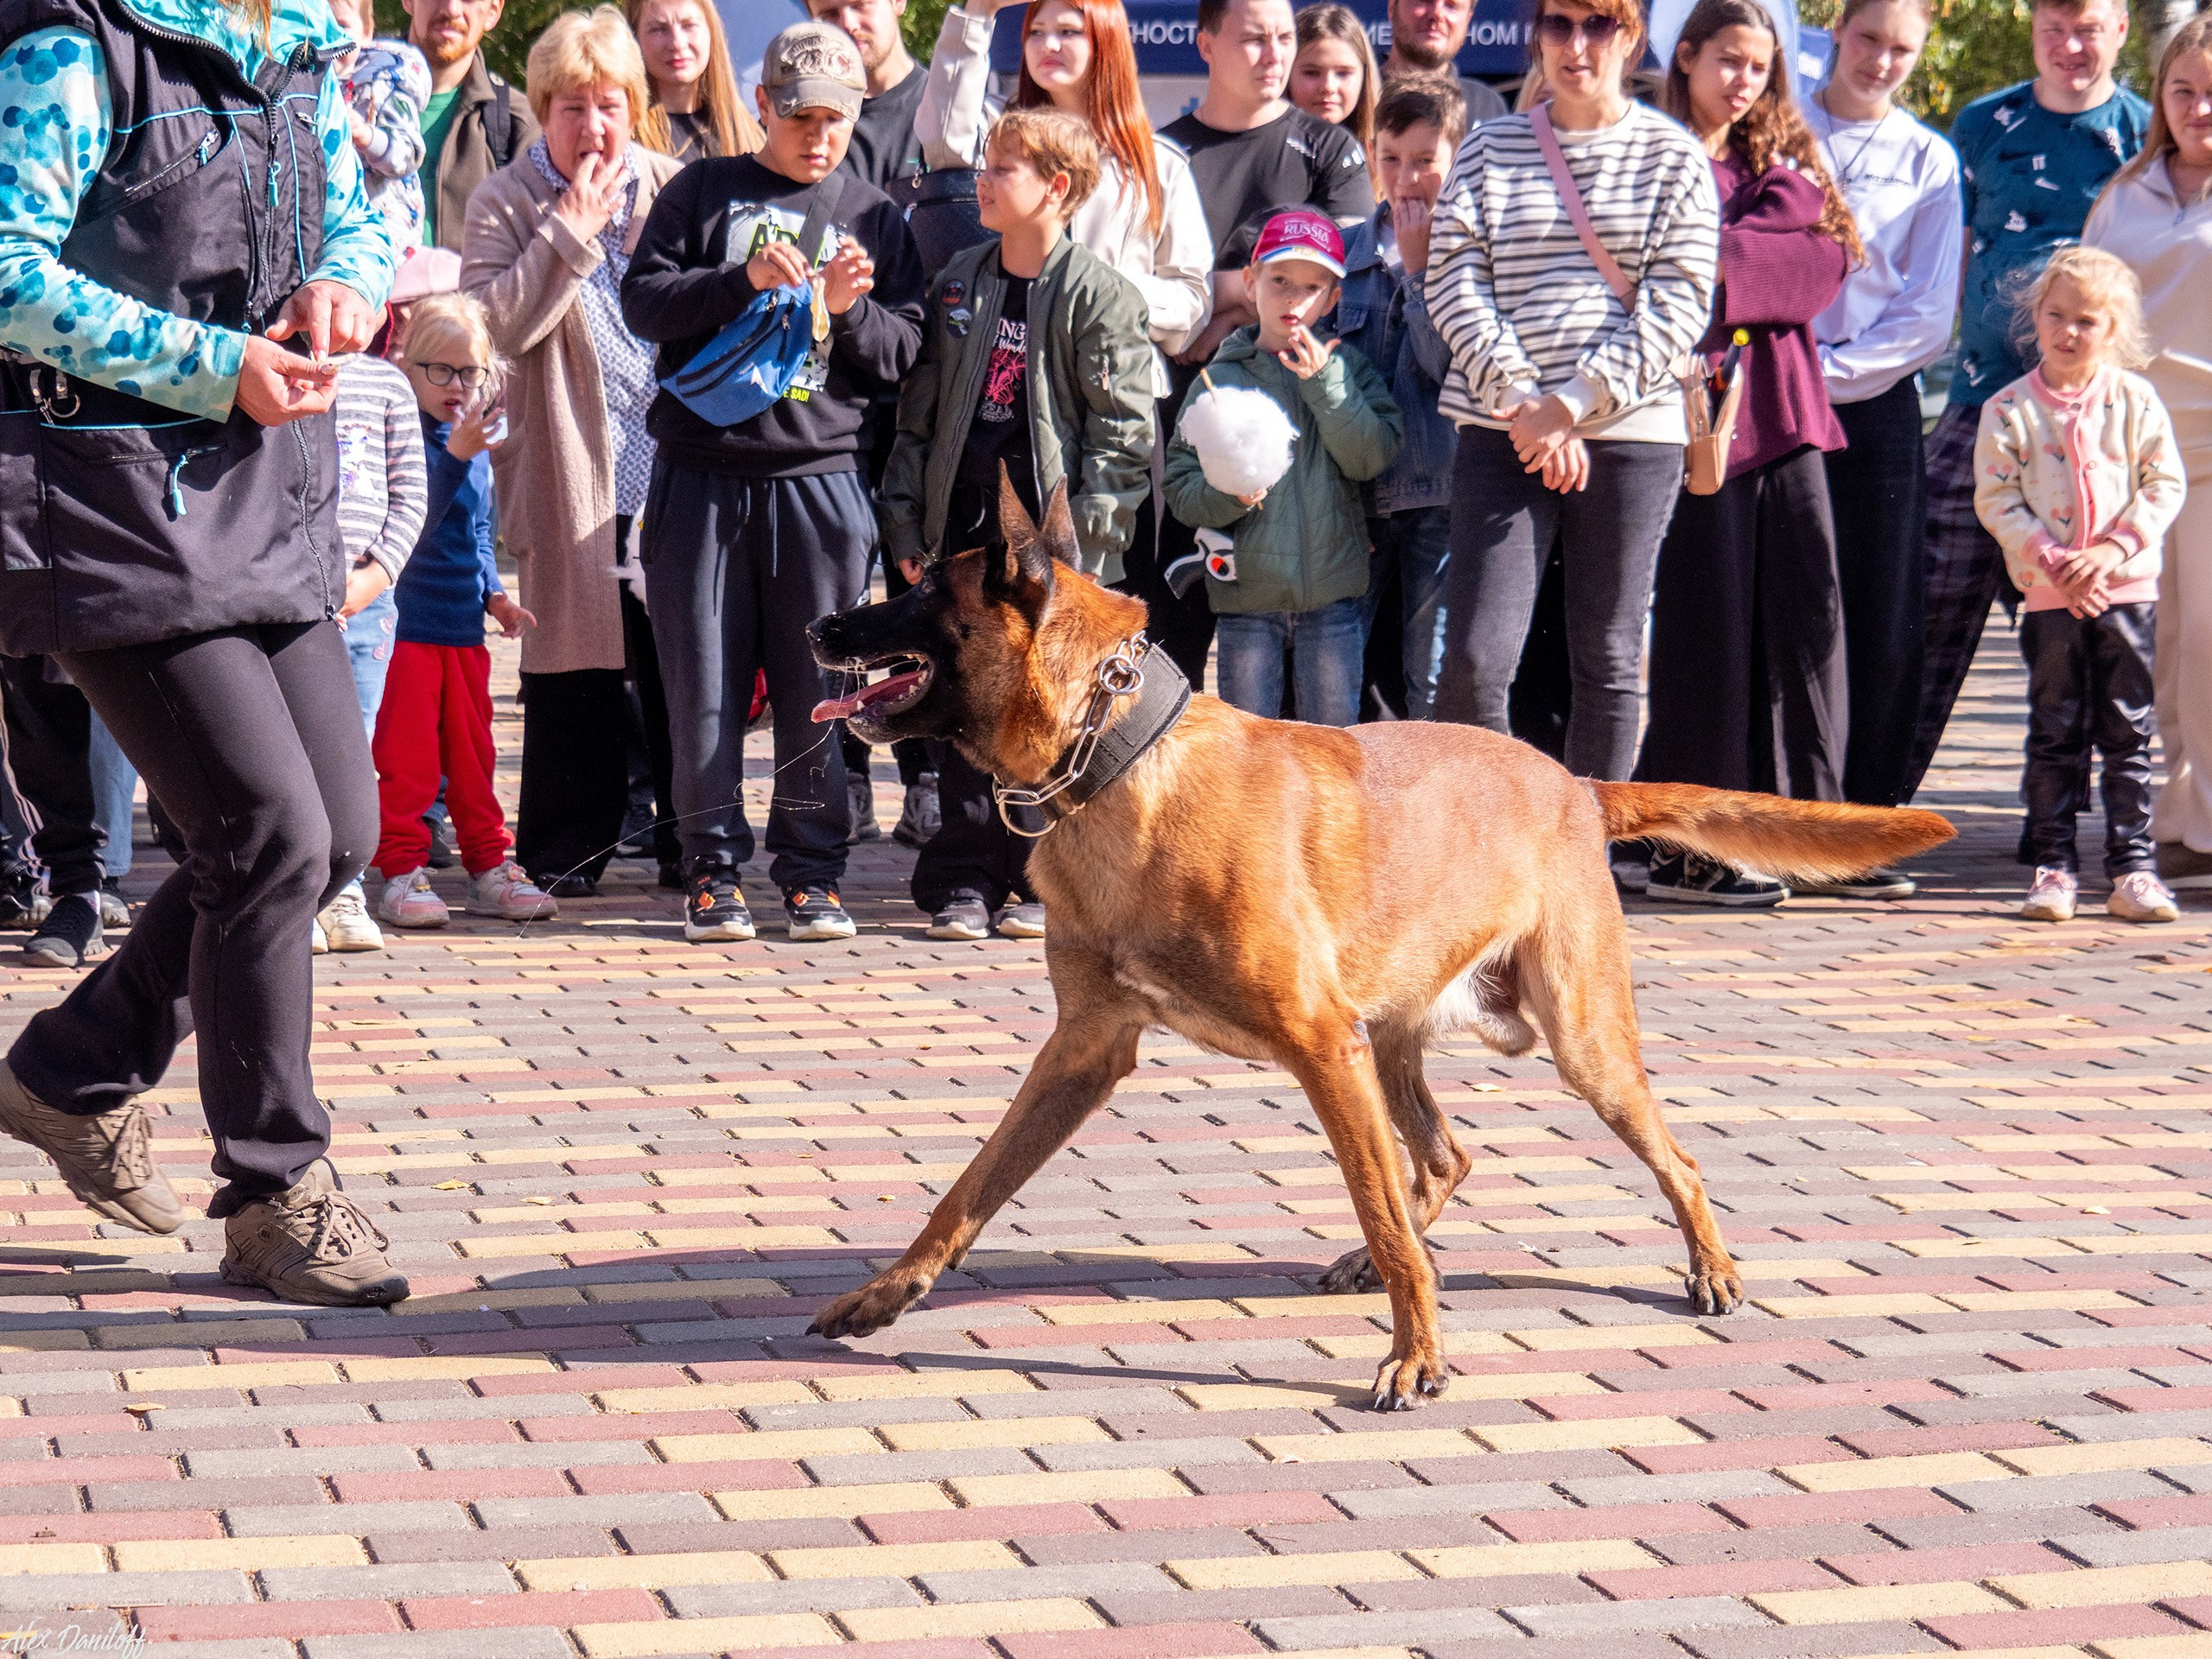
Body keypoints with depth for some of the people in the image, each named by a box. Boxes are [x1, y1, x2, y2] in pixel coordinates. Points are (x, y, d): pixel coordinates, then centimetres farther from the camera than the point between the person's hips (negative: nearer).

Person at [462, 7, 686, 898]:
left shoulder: (670, 187, 7)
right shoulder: (505, 204, 0)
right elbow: (494, 326, -14)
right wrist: (570, 231, -16)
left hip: (675, 469, 2)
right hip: (570, 479, -2)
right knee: (573, 666, 3)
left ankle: (690, 842, 16)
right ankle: (567, 850, 12)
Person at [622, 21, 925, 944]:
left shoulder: (875, 218, 15)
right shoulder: (703, 192, 10)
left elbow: (906, 356, 11)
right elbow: (642, 302, 0)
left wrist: (848, 308, -8)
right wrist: (743, 280, -13)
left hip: (821, 479, 1)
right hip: (703, 476, -1)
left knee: (819, 687, 1)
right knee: (704, 685, 0)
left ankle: (811, 869, 10)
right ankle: (712, 867, 9)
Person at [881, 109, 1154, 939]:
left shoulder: (1099, 295, -6)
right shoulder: (958, 282, 11)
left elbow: (1122, 430, -8)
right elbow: (919, 407, 14)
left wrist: (1086, 534, -14)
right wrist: (905, 521, 8)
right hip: (966, 524, 5)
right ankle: (963, 880, 12)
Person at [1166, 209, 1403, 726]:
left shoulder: (1347, 367, 4)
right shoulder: (1220, 379, 3)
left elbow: (1373, 459, -8)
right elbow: (1179, 487, 1)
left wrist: (1325, 382, -15)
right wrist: (1228, 494, -19)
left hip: (1332, 591, 0)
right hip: (1247, 593, 0)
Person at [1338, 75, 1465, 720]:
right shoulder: (1345, 250, 12)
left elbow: (1450, 363, -12)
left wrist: (1419, 266, -10)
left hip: (1440, 494, -4)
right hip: (1356, 492, 4)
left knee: (1434, 689, -1)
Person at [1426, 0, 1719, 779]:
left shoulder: (1673, 157, 5)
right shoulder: (1489, 149, 10)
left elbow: (1678, 306, -2)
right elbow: (1454, 284, 3)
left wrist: (1573, 403, -12)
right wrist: (1520, 401, -10)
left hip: (1629, 432, 0)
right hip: (1502, 433, 1)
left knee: (1609, 664, 4)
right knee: (1474, 661, -9)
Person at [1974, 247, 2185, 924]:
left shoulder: (2135, 400, 2)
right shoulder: (2009, 409, -2)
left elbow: (2166, 486, 0)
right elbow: (1997, 501, -5)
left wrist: (2112, 550, -13)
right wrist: (2053, 563, -15)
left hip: (2126, 588, 1)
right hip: (2049, 594, -1)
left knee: (2129, 734, 4)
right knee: (2056, 733, 3)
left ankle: (2133, 867, 8)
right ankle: (2053, 865, 8)